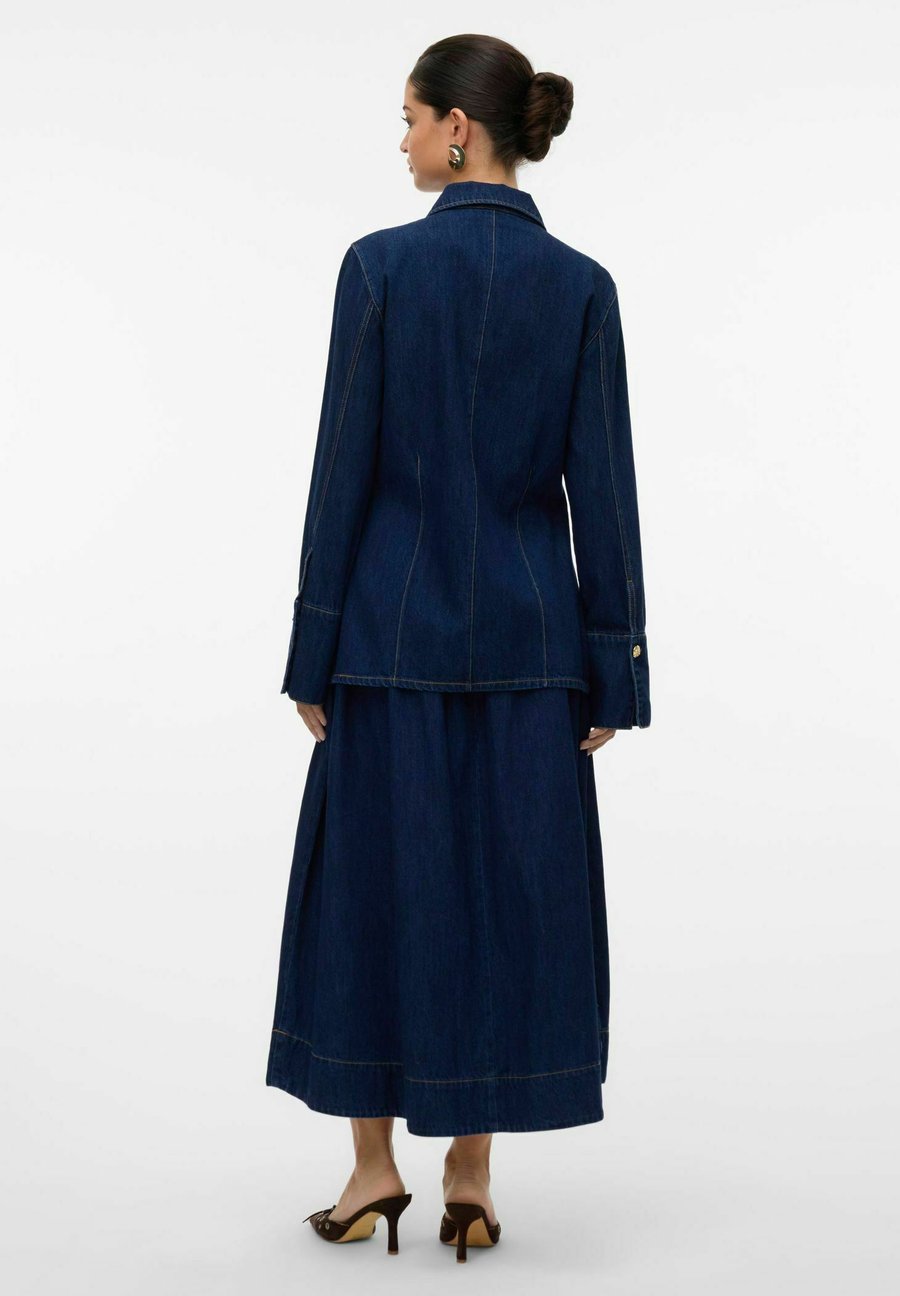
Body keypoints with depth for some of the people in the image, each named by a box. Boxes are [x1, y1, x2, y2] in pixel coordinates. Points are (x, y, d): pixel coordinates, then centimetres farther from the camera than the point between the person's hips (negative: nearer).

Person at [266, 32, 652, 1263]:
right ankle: (470, 1182, 15)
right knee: (508, 893, 8)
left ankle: (377, 1167, 18)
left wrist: (315, 651, -1)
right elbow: (603, 487, -1)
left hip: (395, 623, -2)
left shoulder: (381, 265, -7)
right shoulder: (581, 284, 0)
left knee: (375, 887, 9)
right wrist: (612, 667, 4)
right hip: (529, 630, 2)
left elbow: (344, 468, -7)